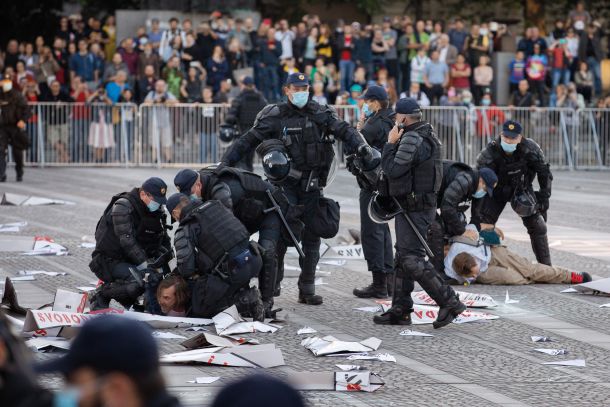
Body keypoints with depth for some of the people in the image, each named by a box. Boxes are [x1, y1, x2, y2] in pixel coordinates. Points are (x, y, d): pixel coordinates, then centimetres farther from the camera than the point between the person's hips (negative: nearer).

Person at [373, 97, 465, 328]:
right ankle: (400, 310, 18)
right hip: (417, 206, 11)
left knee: (412, 260, -12)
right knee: (403, 258, 14)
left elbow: (392, 169, -18)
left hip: (414, 209, -11)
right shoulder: (427, 136, 14)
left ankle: (449, 302, -13)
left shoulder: (411, 140, -19)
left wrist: (390, 143, -9)